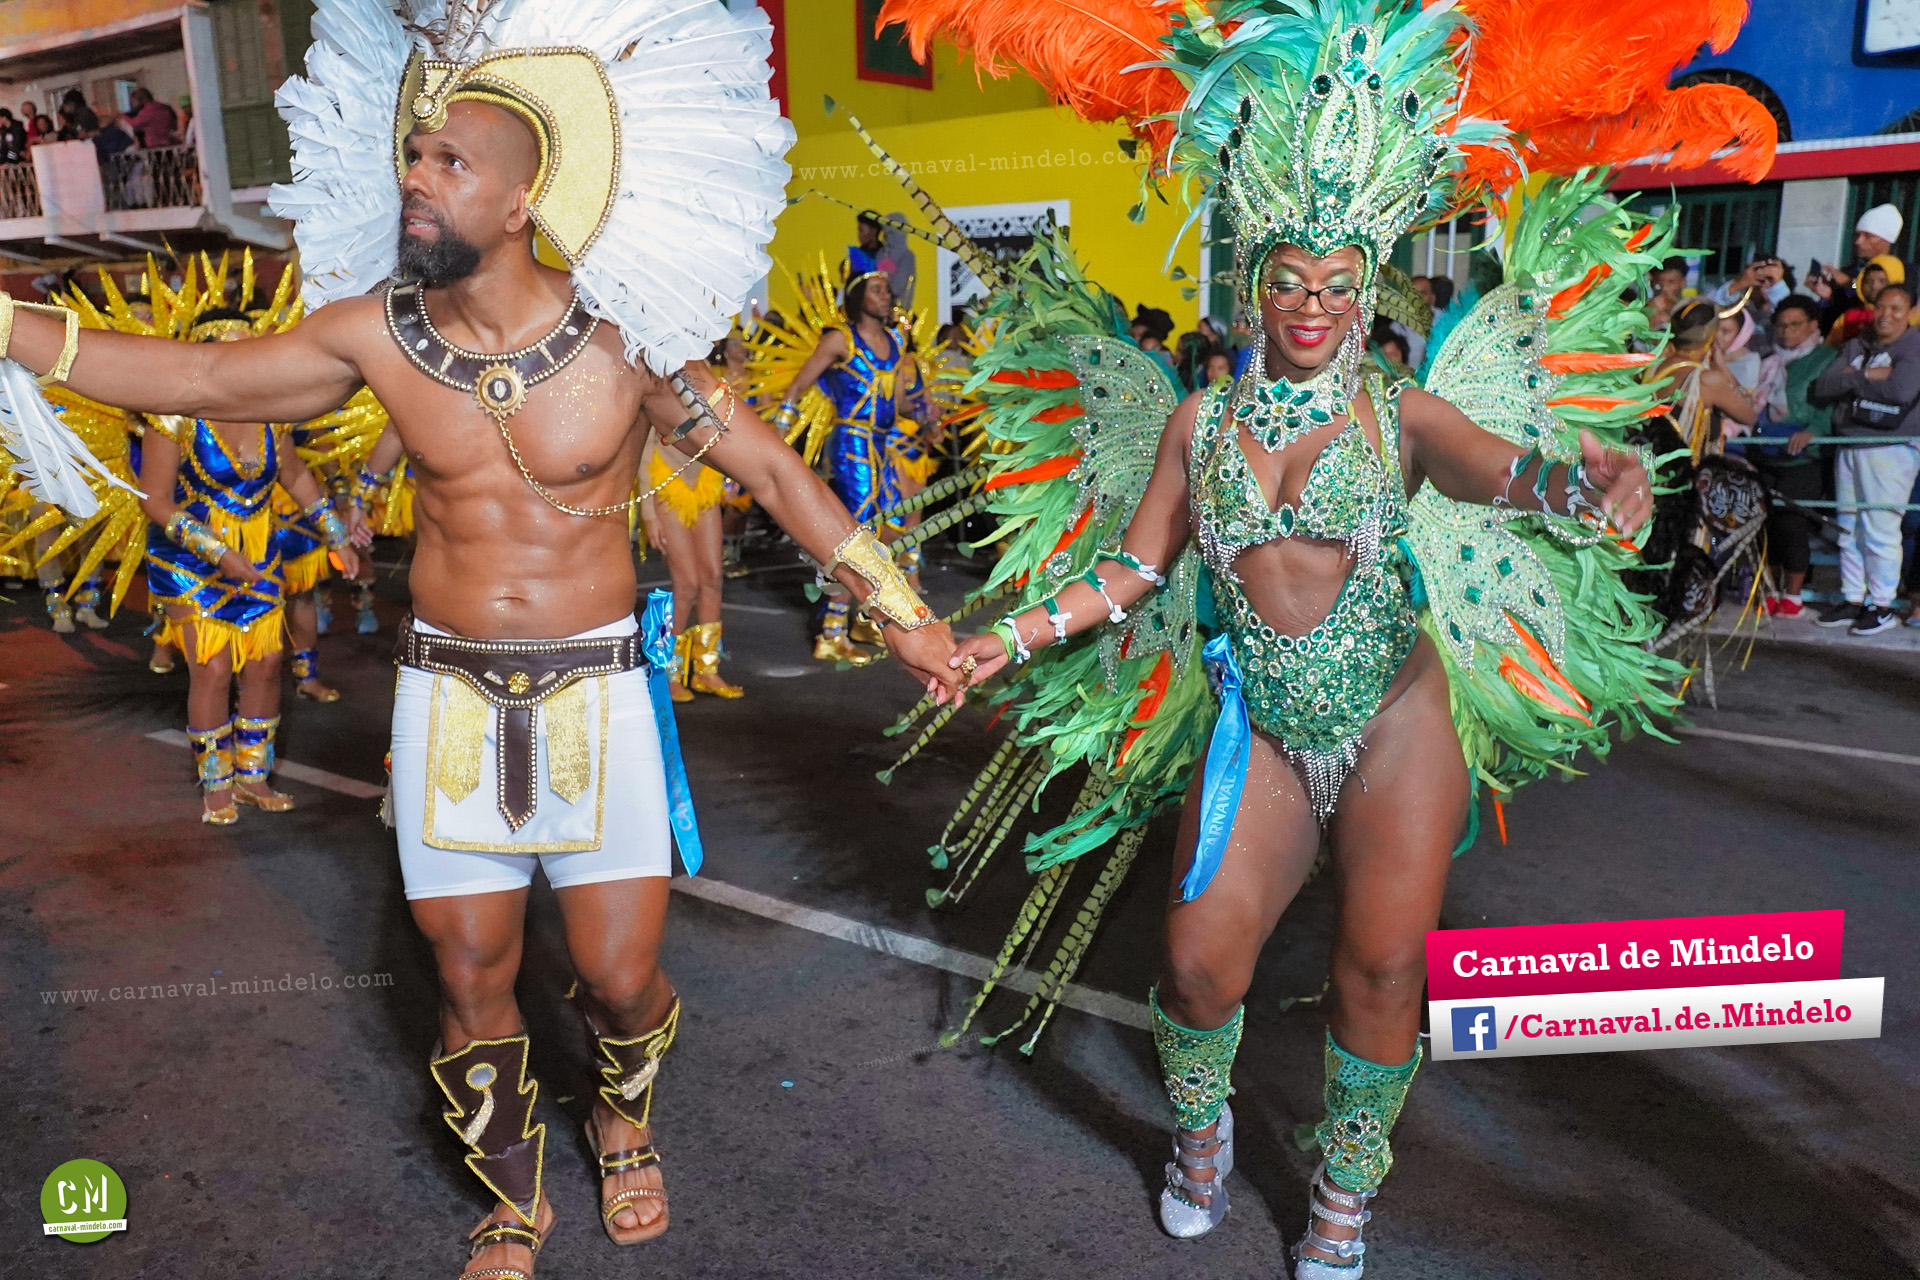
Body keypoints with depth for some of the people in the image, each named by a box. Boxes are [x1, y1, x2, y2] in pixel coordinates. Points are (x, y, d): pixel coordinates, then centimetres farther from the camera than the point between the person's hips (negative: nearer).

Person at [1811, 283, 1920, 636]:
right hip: (1849, 445, 6)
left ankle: (1882, 606, -1)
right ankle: (1852, 600, 14)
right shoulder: (1857, 346, 16)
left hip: (1891, 446, -6)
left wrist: (1854, 378, -6)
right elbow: (1821, 388, 4)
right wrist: (1869, 376, -8)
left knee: (1880, 529, -8)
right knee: (1849, 527, 7)